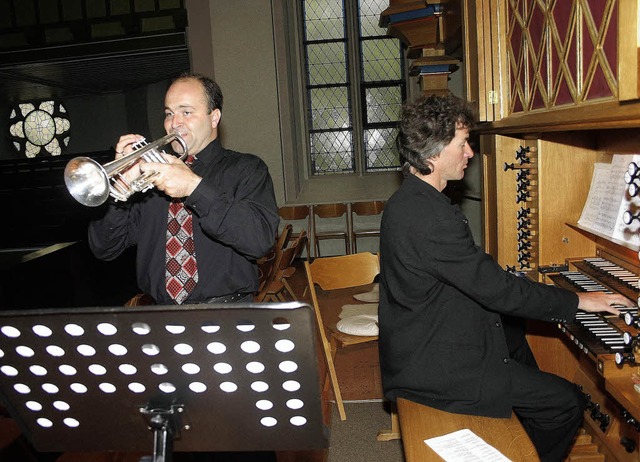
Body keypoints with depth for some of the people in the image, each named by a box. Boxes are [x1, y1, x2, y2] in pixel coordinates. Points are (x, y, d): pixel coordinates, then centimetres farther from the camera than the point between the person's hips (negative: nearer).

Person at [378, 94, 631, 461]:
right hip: (431, 367, -11)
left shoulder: (412, 199, 6)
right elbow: (493, 287, -25)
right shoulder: (428, 216, -28)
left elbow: (474, 275, 12)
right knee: (567, 403, -7)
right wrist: (577, 301, -12)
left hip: (417, 342, 11)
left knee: (514, 336, 33)